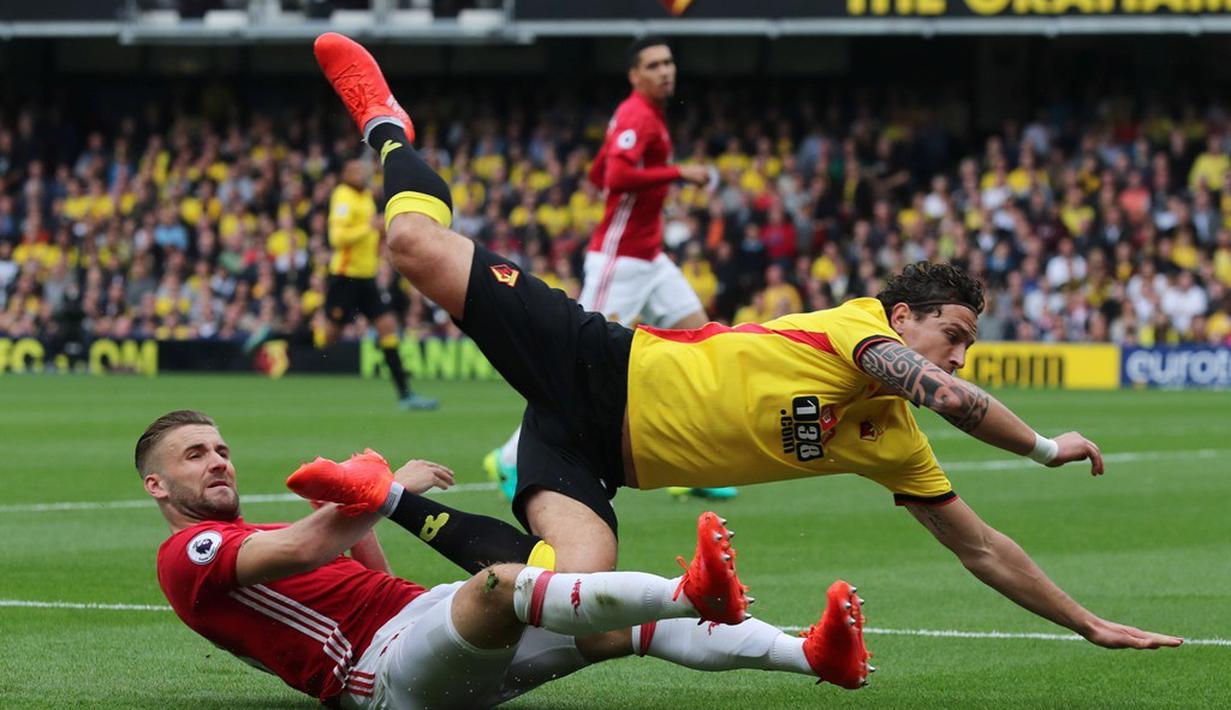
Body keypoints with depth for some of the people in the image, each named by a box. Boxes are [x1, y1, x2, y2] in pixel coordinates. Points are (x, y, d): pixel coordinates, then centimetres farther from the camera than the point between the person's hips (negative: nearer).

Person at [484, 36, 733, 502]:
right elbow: (615, 178, -32)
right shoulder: (638, 118, -16)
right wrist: (678, 173, -26)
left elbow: (598, 174, 23)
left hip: (649, 260, 10)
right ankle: (512, 459, 2)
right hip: (618, 259, -10)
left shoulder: (649, 115, 15)